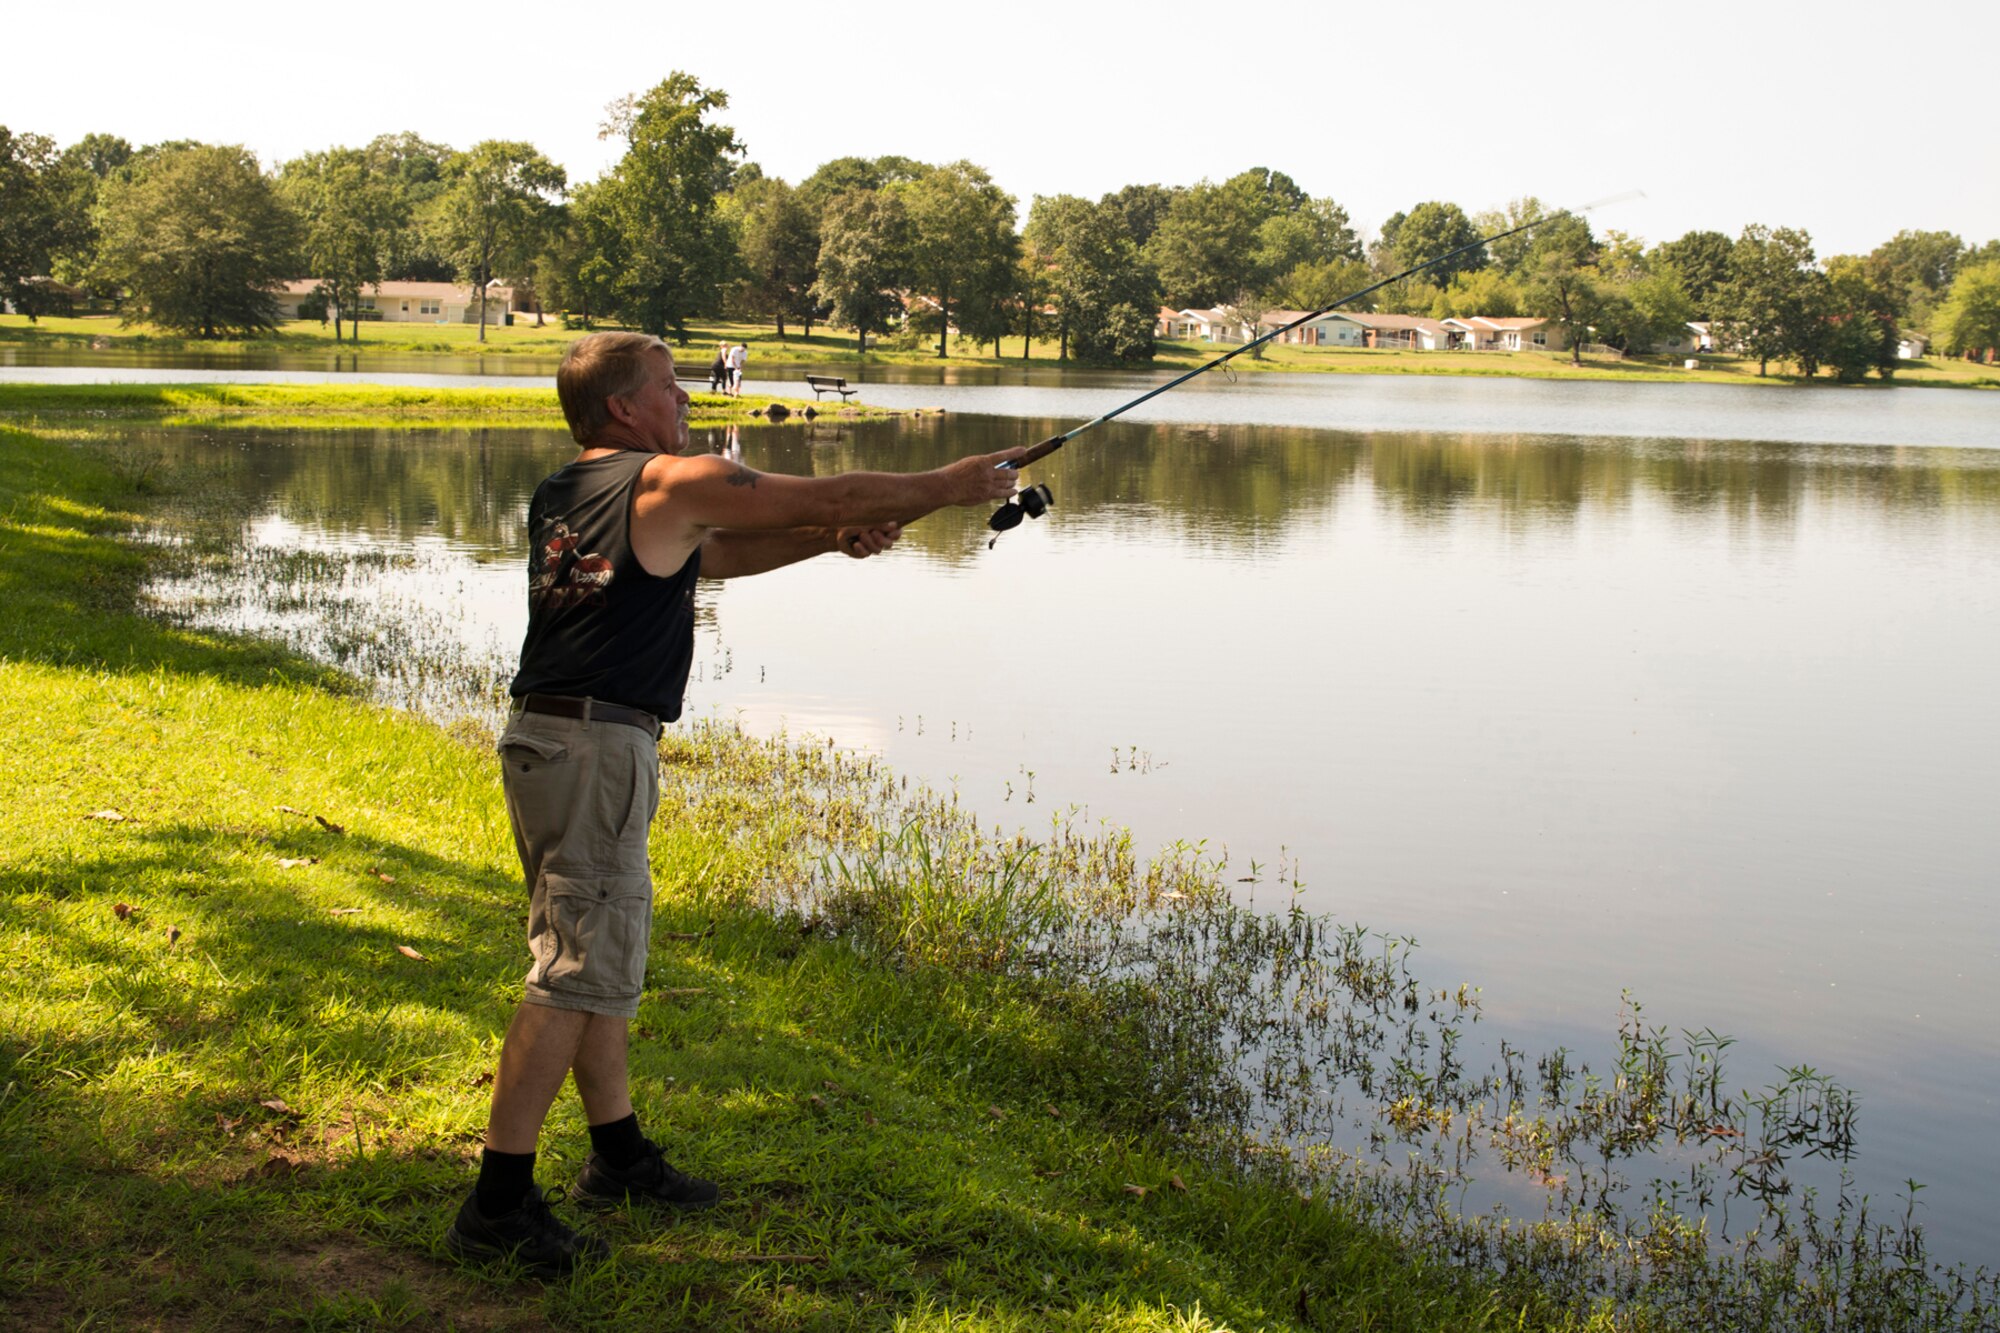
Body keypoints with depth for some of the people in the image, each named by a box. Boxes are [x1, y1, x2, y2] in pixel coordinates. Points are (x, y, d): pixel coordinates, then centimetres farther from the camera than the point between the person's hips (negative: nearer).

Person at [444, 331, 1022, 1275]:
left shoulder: (560, 496, 18)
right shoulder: (672, 483, -7)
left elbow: (710, 556, 26)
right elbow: (828, 494, -2)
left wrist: (826, 543, 19)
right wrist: (950, 486, 11)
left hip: (537, 739, 10)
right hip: (596, 749, -9)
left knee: (598, 956, 19)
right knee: (576, 974, -8)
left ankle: (619, 1156, 31)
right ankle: (498, 1206, -8)